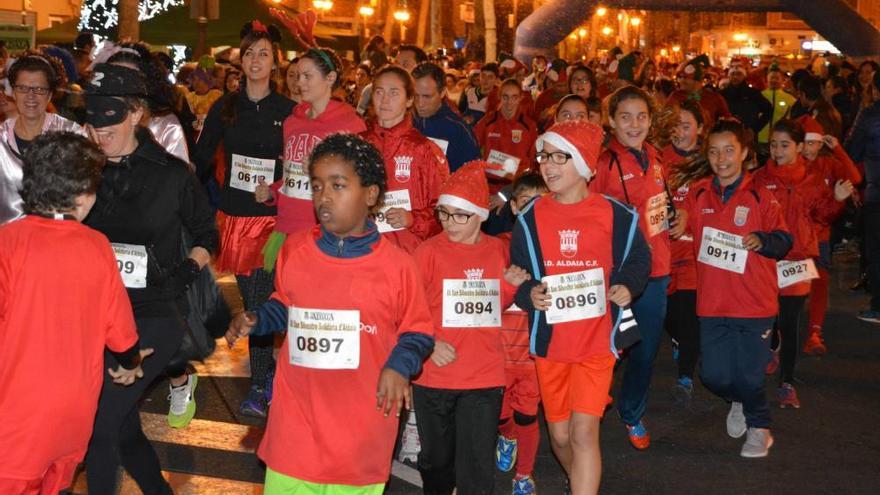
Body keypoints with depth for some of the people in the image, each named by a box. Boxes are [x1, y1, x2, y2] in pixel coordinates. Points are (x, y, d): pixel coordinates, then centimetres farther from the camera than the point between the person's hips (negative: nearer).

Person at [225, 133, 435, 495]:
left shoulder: (396, 265, -9)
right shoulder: (294, 250, 0)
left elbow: (418, 332, 0)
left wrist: (400, 365, -18)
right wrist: (254, 321, -2)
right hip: (296, 418, 3)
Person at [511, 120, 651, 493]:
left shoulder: (615, 215, -5)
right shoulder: (530, 218, 0)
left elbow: (639, 258, 11)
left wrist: (627, 285, -10)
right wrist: (529, 294, -17)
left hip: (597, 339, -2)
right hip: (549, 341, 3)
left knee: (584, 431, -13)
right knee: (560, 435, 12)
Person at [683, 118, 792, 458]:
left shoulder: (761, 198, -4)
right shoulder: (697, 196, 5)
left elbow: (784, 240, -2)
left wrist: (763, 240, -20)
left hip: (755, 304, -3)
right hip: (712, 304, 3)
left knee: (748, 377, -1)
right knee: (714, 376, 4)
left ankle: (759, 427, 28)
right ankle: (738, 403, 38)